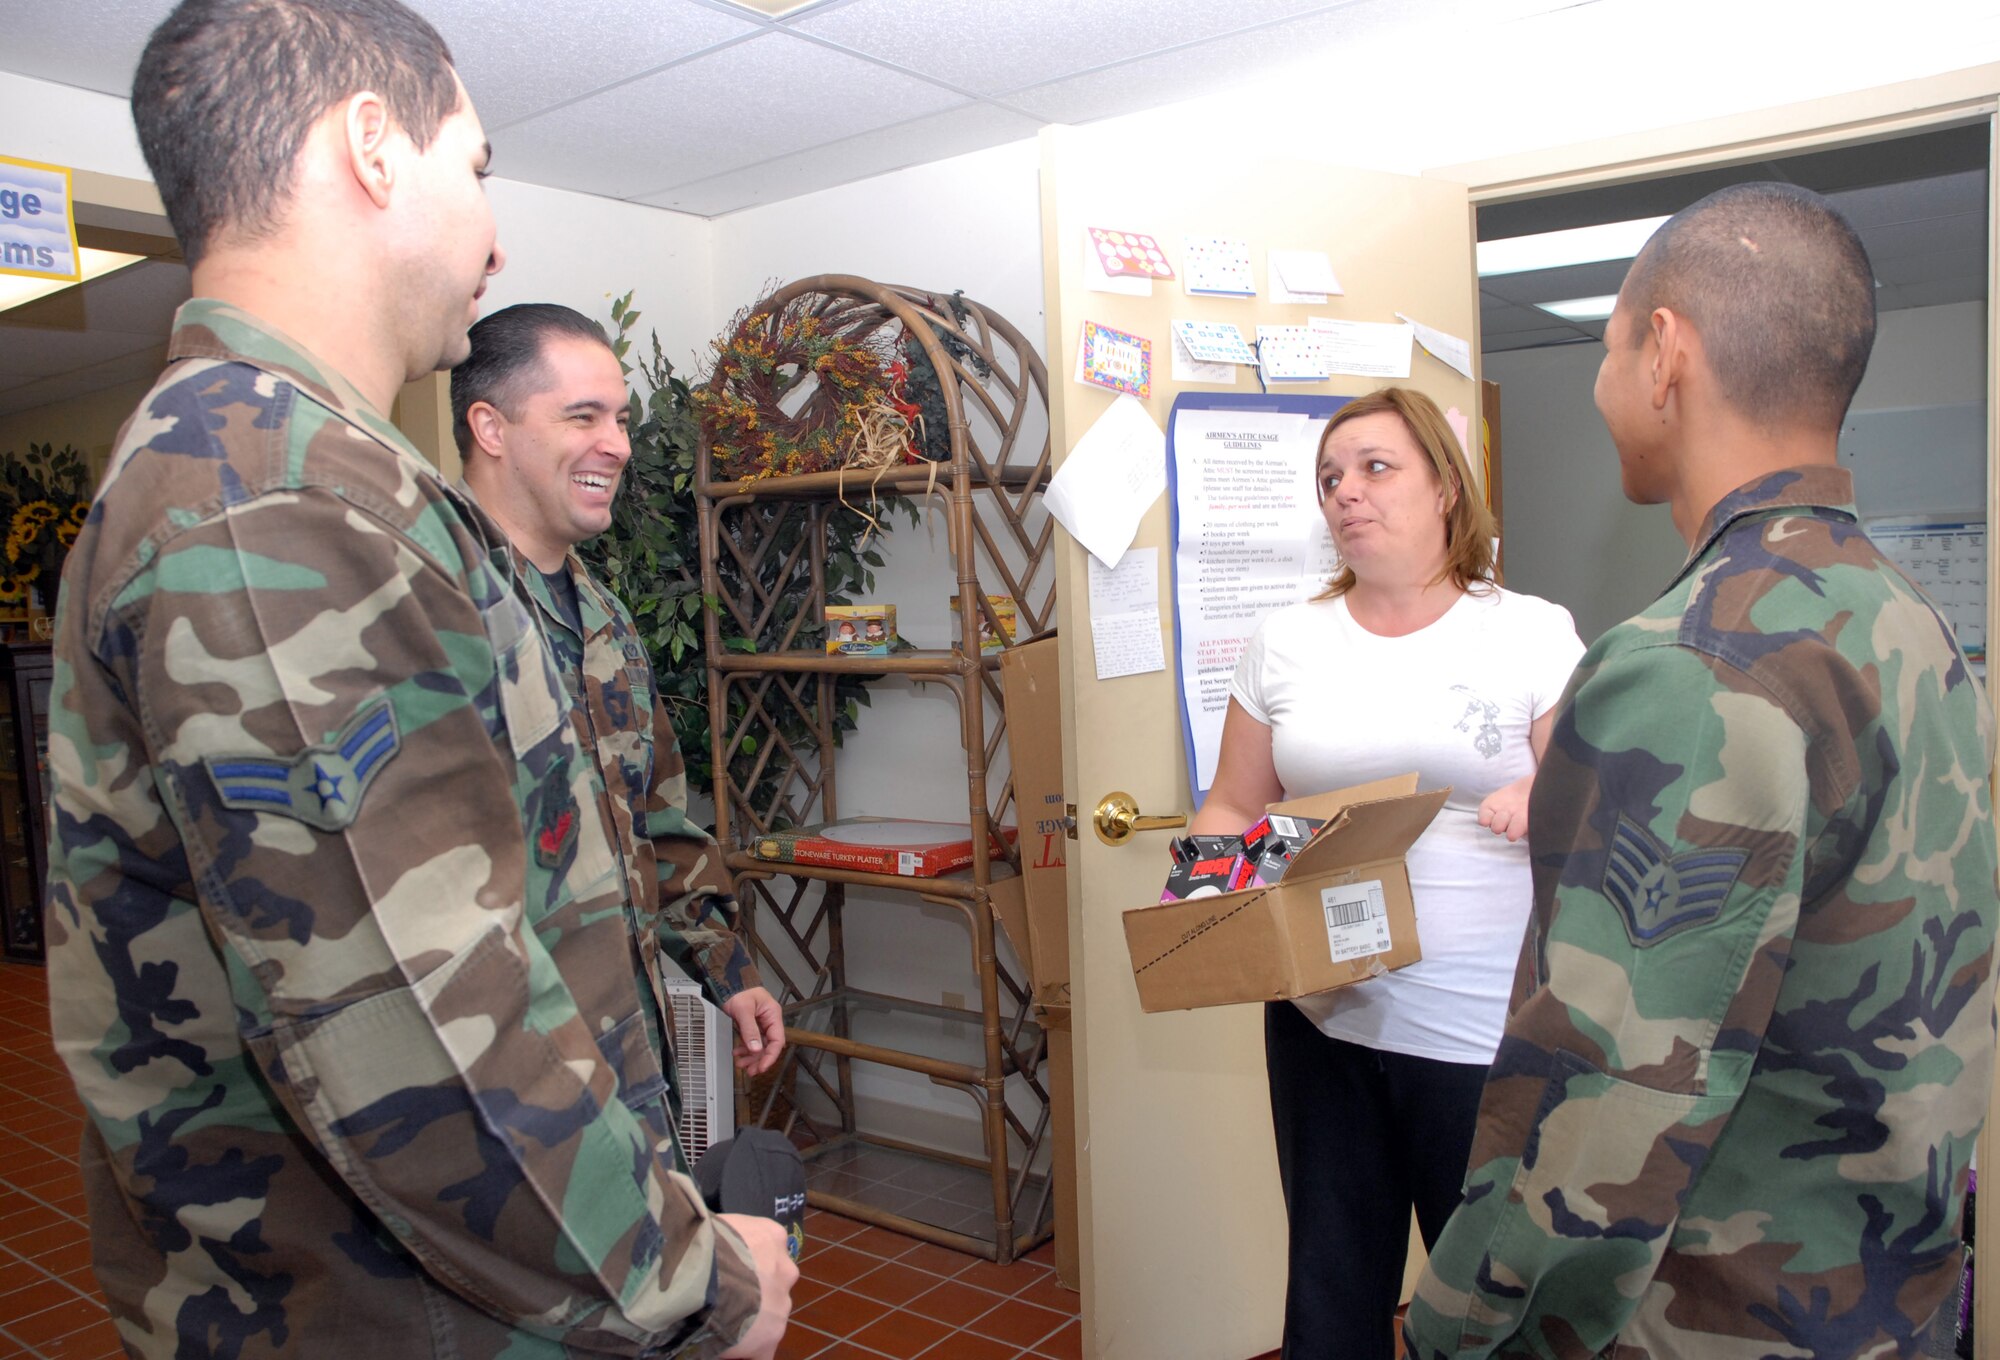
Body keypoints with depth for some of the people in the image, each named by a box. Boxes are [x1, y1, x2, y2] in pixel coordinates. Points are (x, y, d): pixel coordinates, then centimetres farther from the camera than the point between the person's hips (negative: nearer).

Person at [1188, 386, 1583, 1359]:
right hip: (1323, 1016, 3)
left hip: (1490, 1033, -2)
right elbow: (1232, 808, 11)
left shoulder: (1533, 634, -1)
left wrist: (1548, 799, -22)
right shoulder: (1285, 643, 8)